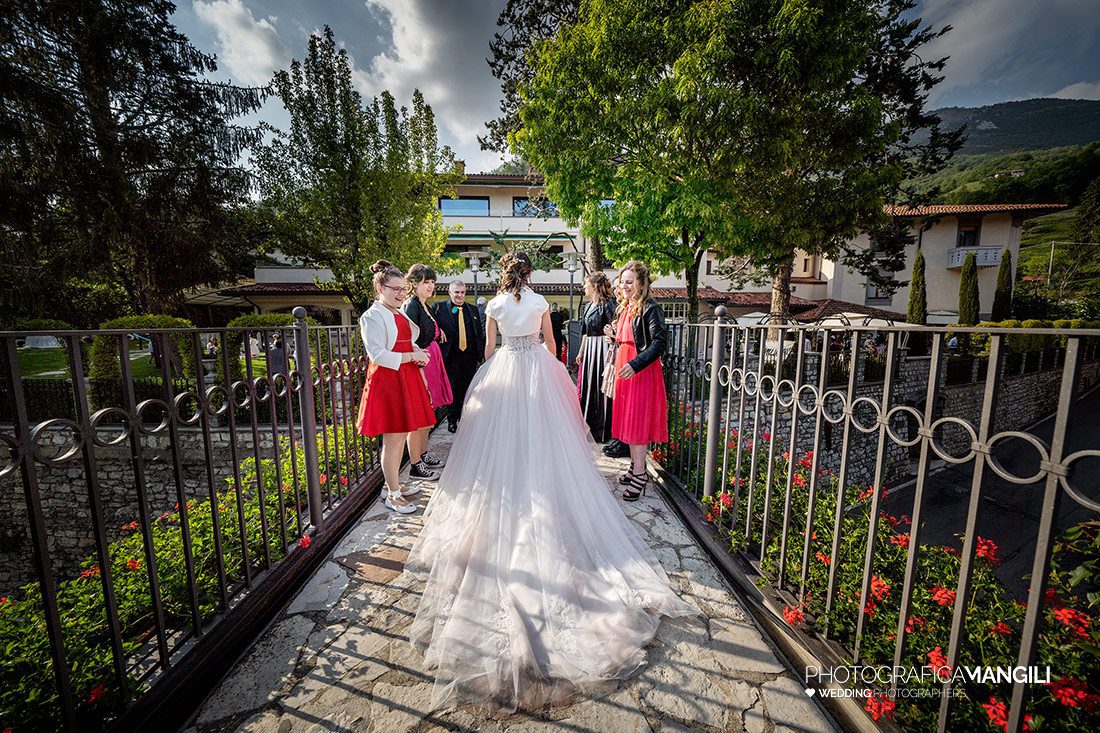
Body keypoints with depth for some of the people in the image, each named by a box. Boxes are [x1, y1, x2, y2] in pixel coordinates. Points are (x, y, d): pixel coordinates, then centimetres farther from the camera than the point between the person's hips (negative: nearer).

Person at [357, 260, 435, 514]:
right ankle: (392, 495, 11)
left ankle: (395, 486, 28)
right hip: (387, 380, -8)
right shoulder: (373, 316, -10)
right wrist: (413, 356, -15)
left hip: (407, 377, 8)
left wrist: (419, 356, 4)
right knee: (392, 439, -2)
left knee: (402, 435, 14)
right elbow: (378, 355, -17)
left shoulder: (399, 313, 16)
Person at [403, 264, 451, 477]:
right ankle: (415, 466, 8)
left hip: (430, 362, 10)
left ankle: (423, 454, 32)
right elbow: (411, 343, -20)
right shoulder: (411, 306, -14)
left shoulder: (425, 306, 15)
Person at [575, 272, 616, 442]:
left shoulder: (607, 304, -12)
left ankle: (603, 431, 13)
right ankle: (589, 425, 29)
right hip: (589, 349, 8)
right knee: (588, 385, 14)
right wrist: (581, 352, 19)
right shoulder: (588, 306, 14)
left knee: (601, 387, -1)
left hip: (602, 349, -8)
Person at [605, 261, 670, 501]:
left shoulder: (650, 308, -12)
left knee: (639, 423, -2)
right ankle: (635, 467, 28)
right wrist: (614, 335, 7)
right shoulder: (625, 308, 13)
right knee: (628, 421, 14)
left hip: (642, 373, -9)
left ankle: (639, 475, 9)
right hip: (624, 371, 9)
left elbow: (660, 342, -20)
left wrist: (636, 365, -27)